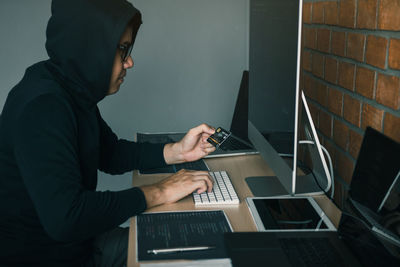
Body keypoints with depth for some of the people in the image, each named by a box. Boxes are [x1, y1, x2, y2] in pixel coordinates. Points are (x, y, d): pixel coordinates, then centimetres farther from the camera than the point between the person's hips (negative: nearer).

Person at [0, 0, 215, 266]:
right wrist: (159, 193, -26)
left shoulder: (76, 93, 3)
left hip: (81, 243, 9)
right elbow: (63, 219, -35)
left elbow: (111, 154, 15)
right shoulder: (41, 106, -27)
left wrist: (177, 151, 1)